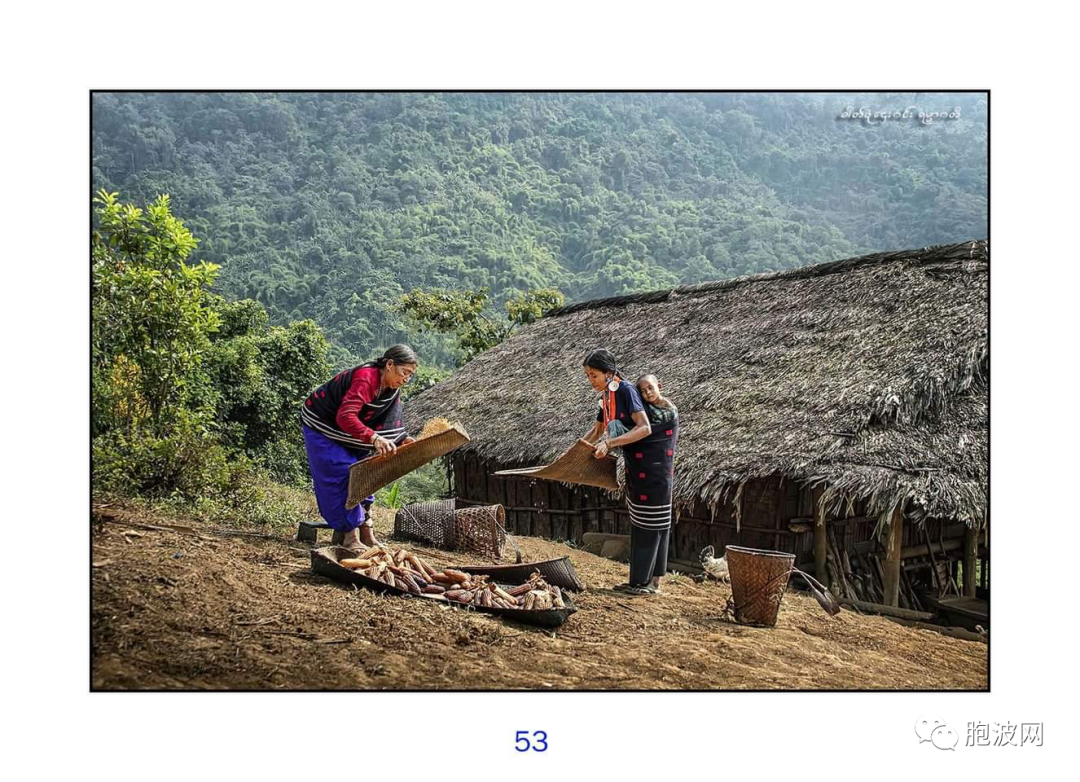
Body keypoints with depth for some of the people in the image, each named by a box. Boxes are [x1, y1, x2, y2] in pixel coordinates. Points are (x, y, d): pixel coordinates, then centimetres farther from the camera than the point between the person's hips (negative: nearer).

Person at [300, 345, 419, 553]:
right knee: (341, 476, -13)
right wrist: (373, 437, -54)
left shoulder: (392, 389, -5)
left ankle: (364, 529, 10)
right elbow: (345, 416, -43)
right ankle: (349, 536, -10)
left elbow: (391, 422, -1)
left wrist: (404, 439, -20)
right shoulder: (365, 379, -33)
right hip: (321, 426, -9)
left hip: (347, 434, 9)